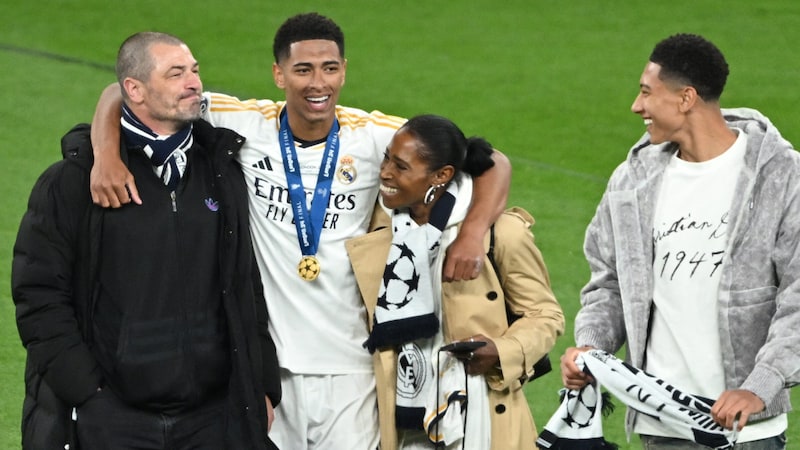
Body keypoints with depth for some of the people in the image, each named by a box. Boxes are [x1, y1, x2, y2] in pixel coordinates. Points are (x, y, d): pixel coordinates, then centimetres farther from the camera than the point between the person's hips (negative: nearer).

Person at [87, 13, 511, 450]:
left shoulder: (372, 135, -3)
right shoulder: (246, 124, -4)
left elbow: (493, 163, -1)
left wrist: (472, 233, -19)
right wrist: (106, 156, -22)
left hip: (349, 365, 0)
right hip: (263, 363, 0)